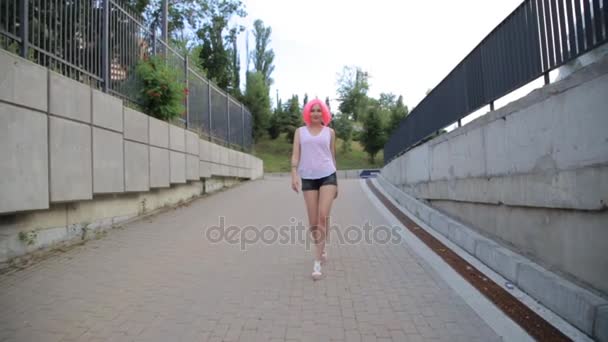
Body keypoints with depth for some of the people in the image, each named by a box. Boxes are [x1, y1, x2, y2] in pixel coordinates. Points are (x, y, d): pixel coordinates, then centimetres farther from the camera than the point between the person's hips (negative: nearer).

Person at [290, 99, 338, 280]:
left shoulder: (329, 132, 11)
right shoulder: (300, 131, 10)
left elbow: (332, 156, 14)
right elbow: (295, 154, 3)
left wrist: (335, 182, 14)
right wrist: (294, 174, -13)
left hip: (327, 176, -1)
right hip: (308, 178, 1)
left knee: (323, 216, -16)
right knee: (313, 221, 3)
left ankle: (317, 261, -10)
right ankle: (322, 249, 29)